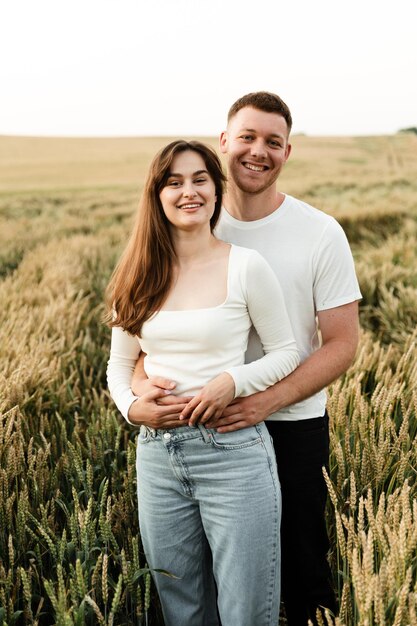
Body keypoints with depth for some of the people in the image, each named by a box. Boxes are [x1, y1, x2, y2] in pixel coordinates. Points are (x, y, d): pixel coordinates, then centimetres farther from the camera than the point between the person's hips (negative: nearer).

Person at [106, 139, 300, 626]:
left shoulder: (246, 266, -6)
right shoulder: (140, 275, 5)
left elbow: (287, 352, 0)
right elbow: (119, 363, 14)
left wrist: (233, 381, -17)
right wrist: (131, 406, -6)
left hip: (235, 453, -3)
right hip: (157, 454, 4)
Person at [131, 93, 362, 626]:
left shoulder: (320, 233, -7)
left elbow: (342, 343, -8)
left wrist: (268, 401, -22)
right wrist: (141, 383, -20)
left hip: (292, 426, -2)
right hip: (203, 427, 2)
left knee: (303, 570, 11)